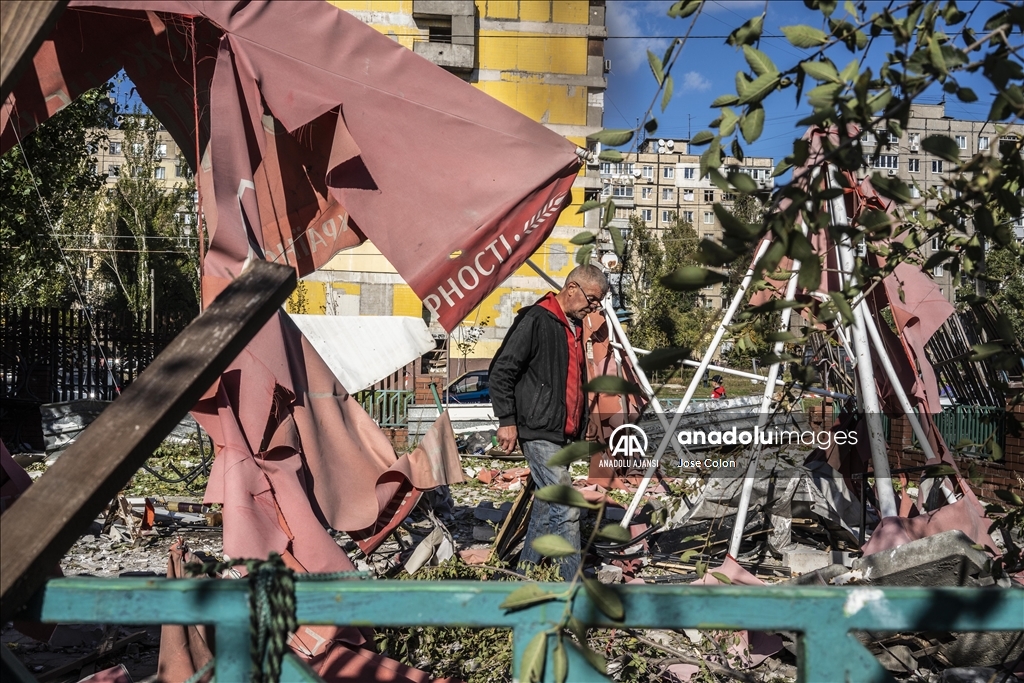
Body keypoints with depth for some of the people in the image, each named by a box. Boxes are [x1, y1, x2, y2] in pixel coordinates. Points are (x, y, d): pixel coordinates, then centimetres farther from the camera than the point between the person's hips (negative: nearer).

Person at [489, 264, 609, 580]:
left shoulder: (574, 326, 17)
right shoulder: (536, 320, -12)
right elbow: (501, 372, -14)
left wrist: (579, 426, 23)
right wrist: (507, 420, -16)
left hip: (562, 433, 10)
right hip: (538, 432, -9)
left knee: (548, 504, 14)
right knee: (565, 508, -11)